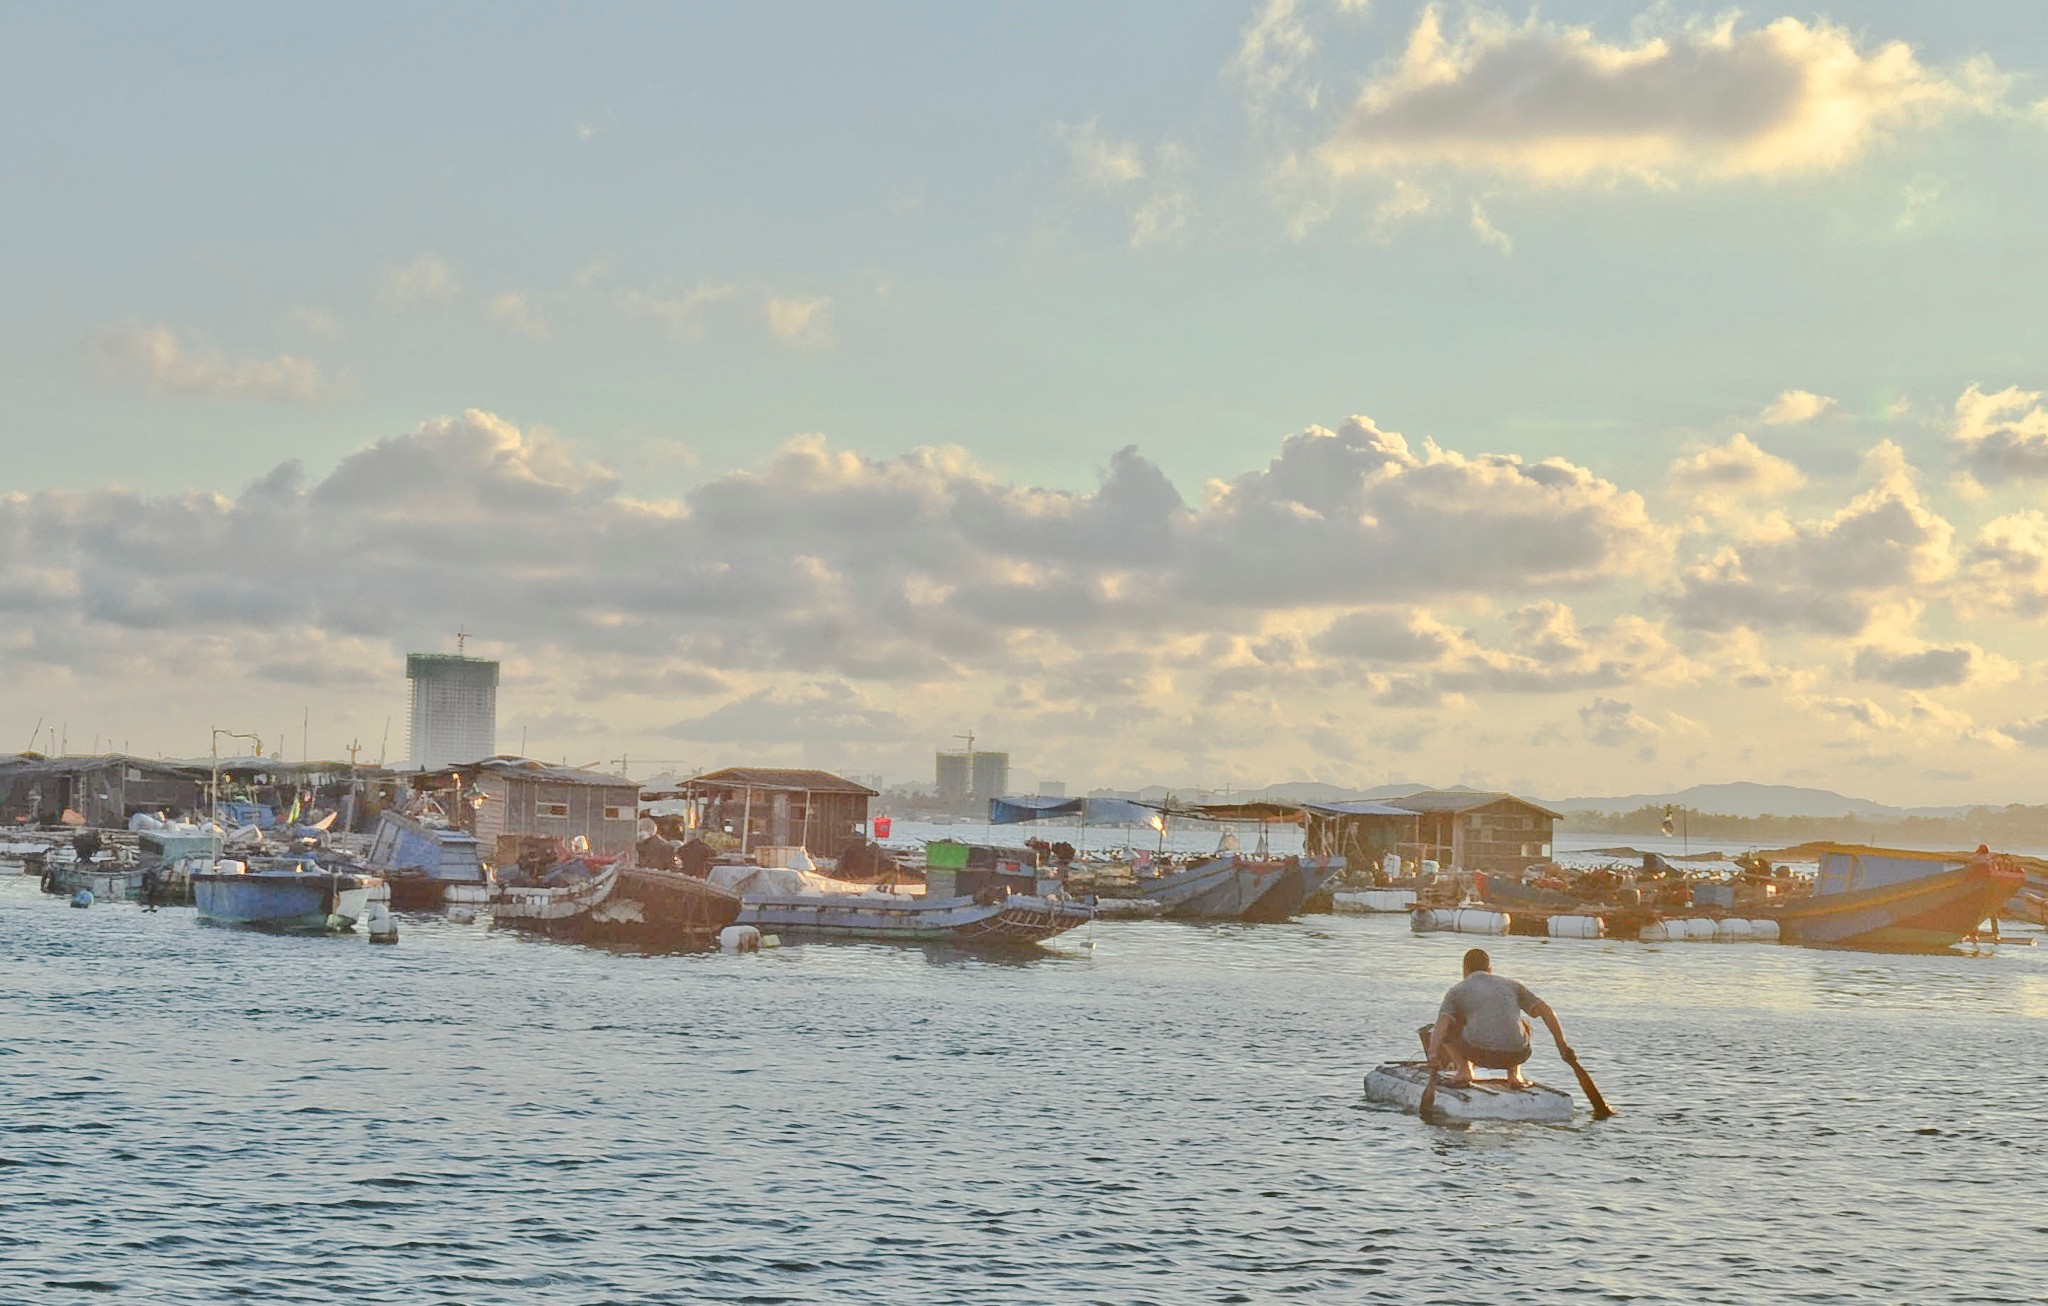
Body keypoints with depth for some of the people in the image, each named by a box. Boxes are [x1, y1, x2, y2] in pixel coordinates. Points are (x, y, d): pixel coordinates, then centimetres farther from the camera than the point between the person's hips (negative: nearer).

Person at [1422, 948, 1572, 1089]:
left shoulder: (1457, 991, 15)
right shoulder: (1510, 985, 23)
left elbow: (1441, 1024, -2)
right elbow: (1546, 1010, 16)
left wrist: (1432, 1054, -14)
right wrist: (1562, 1045, 16)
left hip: (1479, 1052, -3)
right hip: (1515, 1055, 3)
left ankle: (1464, 1070, 4)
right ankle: (1514, 1075, 17)